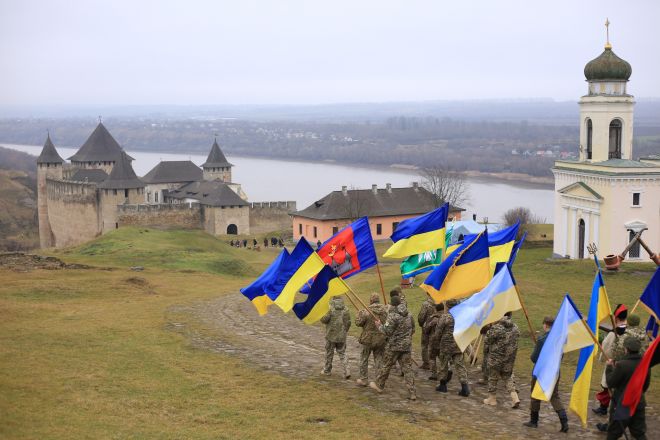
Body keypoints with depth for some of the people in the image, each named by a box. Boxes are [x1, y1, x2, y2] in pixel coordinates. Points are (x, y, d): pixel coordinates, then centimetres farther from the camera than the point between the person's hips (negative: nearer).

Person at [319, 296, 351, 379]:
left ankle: (327, 370, 24)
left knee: (329, 353, 11)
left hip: (331, 335, -3)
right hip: (341, 336, 3)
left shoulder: (330, 309, -14)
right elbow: (348, 322, 3)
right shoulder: (345, 310, 0)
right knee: (342, 353, 10)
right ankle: (346, 370, -6)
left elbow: (324, 319, -17)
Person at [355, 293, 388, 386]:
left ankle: (364, 379, 18)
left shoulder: (367, 311, -16)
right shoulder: (386, 310, -5)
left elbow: (358, 323, -11)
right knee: (379, 359, 12)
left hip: (368, 339, -3)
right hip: (381, 340, 3)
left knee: (364, 359, 13)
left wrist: (359, 313, 4)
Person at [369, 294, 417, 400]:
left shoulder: (393, 315, -16)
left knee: (387, 365, 12)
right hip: (407, 345, 5)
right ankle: (412, 393, 0)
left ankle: (379, 385, 28)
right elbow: (413, 329, 16)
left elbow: (387, 332, -17)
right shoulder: (408, 315, 6)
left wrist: (379, 326, -1)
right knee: (407, 368, 4)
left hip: (394, 345, -5)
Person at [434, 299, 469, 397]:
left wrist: (438, 341, 10)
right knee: (460, 365, 5)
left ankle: (443, 385, 22)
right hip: (459, 345, 4)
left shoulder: (444, 317, -13)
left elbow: (438, 332, -8)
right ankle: (464, 387, -4)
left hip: (446, 345, -4)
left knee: (443, 364, 12)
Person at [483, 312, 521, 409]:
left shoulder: (496, 327, -20)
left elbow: (487, 341, -12)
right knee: (508, 376, 17)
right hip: (510, 357, 5)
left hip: (496, 357, -5)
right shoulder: (515, 327, -2)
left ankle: (492, 398, 22)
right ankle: (514, 397, 3)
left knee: (493, 377, 12)